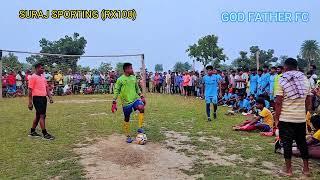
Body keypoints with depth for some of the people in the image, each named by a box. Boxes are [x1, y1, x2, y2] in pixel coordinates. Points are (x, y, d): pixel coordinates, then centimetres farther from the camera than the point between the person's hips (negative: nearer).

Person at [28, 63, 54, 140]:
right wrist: (30, 103, -12)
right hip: (37, 98, -8)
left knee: (38, 115, 15)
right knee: (42, 116, -7)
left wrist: (50, 97, 9)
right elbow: (30, 90, -10)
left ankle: (32, 132, 27)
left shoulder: (43, 77, 14)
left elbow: (46, 88, 18)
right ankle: (45, 134, -2)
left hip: (43, 98, 8)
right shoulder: (33, 77, -9)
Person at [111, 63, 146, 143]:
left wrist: (142, 97, 16)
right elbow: (116, 91, -6)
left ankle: (140, 128, -14)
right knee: (127, 119, 6)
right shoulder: (120, 79, -8)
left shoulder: (134, 78, 8)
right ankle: (128, 136, 23)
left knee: (141, 108, -26)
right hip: (126, 102, -3)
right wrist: (114, 103, -12)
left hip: (135, 99, 3)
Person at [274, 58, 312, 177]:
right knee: (302, 142, 16)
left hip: (286, 118, -5)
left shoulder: (283, 80, -9)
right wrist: (304, 113, 18)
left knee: (287, 143, 4)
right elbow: (308, 102, 8)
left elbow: (278, 102, -13)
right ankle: (306, 169, 26)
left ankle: (288, 170, 13)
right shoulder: (305, 80, 7)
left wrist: (276, 119, -6)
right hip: (301, 118, 5)